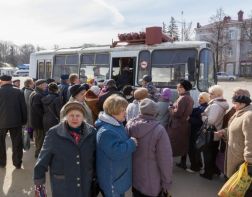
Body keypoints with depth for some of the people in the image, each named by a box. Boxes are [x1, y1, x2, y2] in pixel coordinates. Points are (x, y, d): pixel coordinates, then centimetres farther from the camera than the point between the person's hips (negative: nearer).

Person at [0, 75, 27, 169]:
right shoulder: (18, 91, -2)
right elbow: (24, 107, -1)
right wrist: (24, 120, 7)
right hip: (16, 121, 1)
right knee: (17, 143, 9)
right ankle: (17, 163, 15)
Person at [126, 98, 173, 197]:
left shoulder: (129, 125, -11)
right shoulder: (159, 130, -26)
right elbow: (165, 159, -21)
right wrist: (166, 182, -7)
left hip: (133, 176, 4)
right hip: (151, 183, -4)